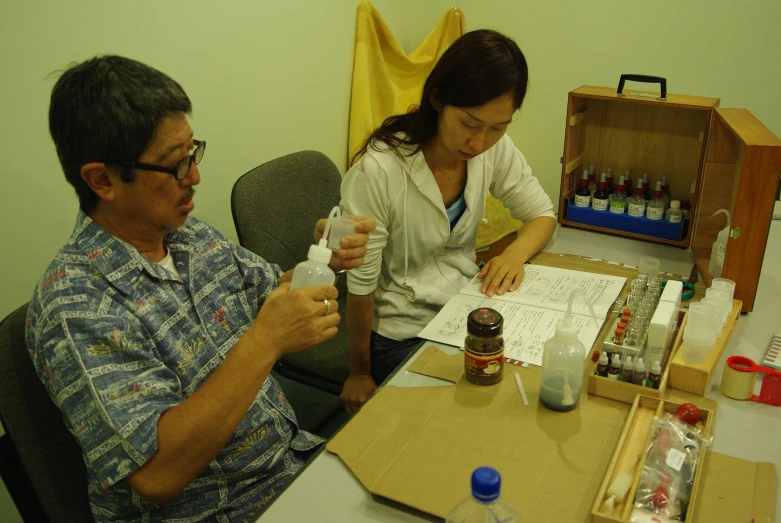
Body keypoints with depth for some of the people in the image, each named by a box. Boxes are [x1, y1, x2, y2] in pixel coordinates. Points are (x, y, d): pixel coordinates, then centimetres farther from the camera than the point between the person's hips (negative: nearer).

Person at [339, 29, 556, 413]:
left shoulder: (495, 149, -8)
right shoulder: (378, 172, -26)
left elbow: (543, 215, 5)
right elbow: (361, 284, -17)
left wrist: (515, 253, -18)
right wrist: (359, 373, -4)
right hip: (402, 336, -5)